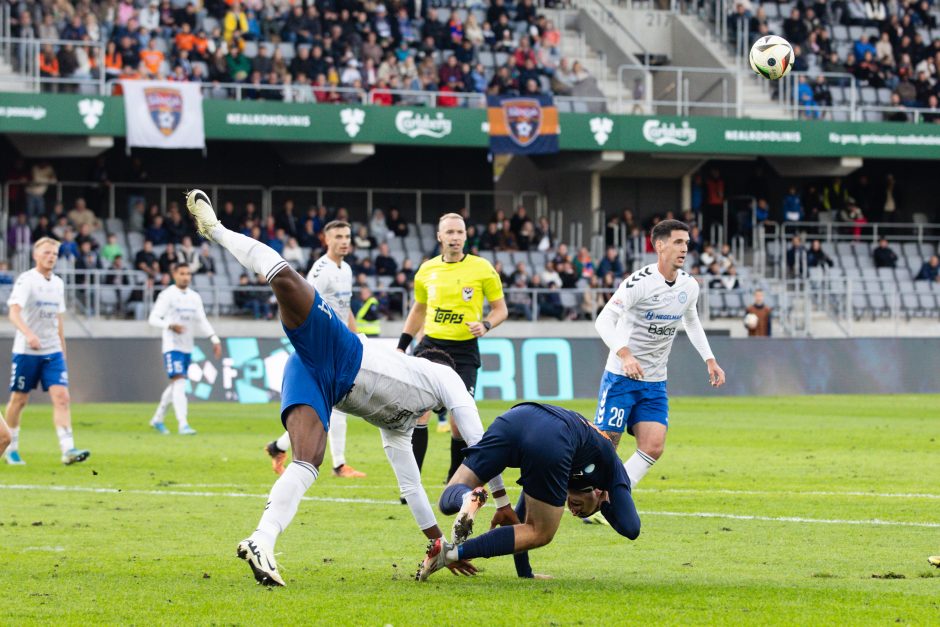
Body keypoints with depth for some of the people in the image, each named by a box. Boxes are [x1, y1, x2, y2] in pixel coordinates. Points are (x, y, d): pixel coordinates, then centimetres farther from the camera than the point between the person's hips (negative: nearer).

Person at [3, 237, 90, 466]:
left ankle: (68, 450, -18)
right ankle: (11, 449, 24)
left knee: (61, 397, -11)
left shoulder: (57, 283, 10)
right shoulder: (26, 280, -10)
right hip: (26, 351, -5)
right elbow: (14, 312, -24)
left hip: (52, 352, 5)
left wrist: (63, 351, 19)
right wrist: (28, 334, -41)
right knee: (19, 399, 6)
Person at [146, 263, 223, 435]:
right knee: (179, 383, -17)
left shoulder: (195, 297, 11)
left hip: (187, 348, 7)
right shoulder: (167, 295, -7)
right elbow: (153, 318, -11)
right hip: (172, 346, -7)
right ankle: (183, 424, -22)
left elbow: (202, 321, 13)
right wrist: (170, 326, -28)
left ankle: (157, 419, 29)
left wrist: (215, 340, 1)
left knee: (175, 386, 15)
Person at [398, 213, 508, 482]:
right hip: (430, 345, 2)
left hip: (464, 351, -2)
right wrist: (401, 347, 16)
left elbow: (501, 309, 4)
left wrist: (485, 324, -17)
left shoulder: (482, 269, -3)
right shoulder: (427, 270, 7)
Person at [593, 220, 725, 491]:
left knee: (653, 448, -8)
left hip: (655, 382, 6)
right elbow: (604, 321, -24)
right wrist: (625, 354, -38)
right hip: (621, 377, -6)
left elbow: (691, 321, 24)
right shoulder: (639, 282, -18)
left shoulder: (689, 286, 4)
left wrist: (709, 360, 16)